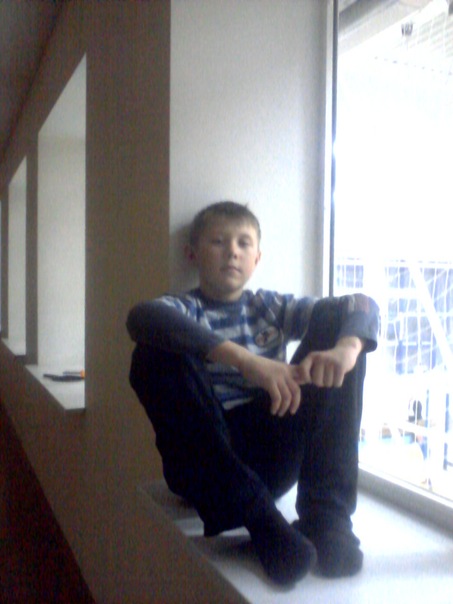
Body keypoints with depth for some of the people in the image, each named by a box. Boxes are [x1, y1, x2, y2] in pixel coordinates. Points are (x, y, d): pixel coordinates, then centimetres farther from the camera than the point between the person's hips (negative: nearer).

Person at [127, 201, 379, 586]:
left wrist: (347, 347, -24)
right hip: (206, 463, -2)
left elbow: (362, 304, 0)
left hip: (274, 456, 3)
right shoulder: (182, 309, 4)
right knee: (155, 350, -23)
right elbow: (141, 317, -23)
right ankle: (259, 516, -25)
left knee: (335, 324, -6)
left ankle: (325, 512, -14)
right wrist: (244, 360, -36)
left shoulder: (271, 307, 14)